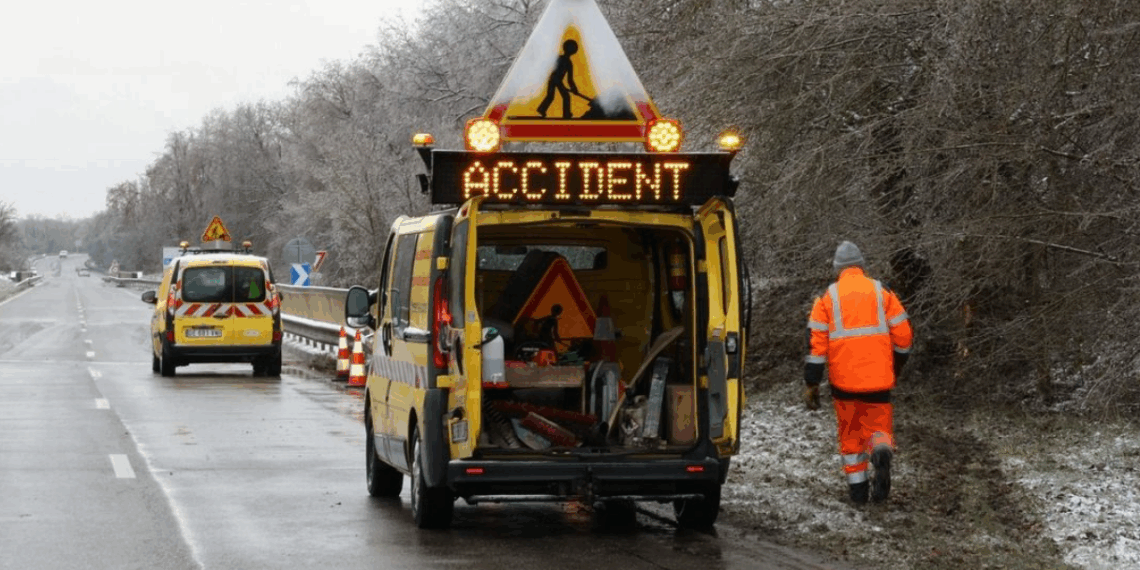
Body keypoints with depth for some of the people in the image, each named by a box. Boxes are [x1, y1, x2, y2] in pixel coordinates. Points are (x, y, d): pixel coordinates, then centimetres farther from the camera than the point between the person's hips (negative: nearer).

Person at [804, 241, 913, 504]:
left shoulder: (828, 297, 2)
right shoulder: (882, 292, 4)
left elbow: (815, 342, -3)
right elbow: (903, 336, 3)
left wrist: (812, 383, 1)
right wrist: (895, 369, 20)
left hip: (843, 380, 0)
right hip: (878, 380, 0)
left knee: (850, 433, 15)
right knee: (878, 426, 9)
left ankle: (857, 489, 14)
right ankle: (882, 452, -25)